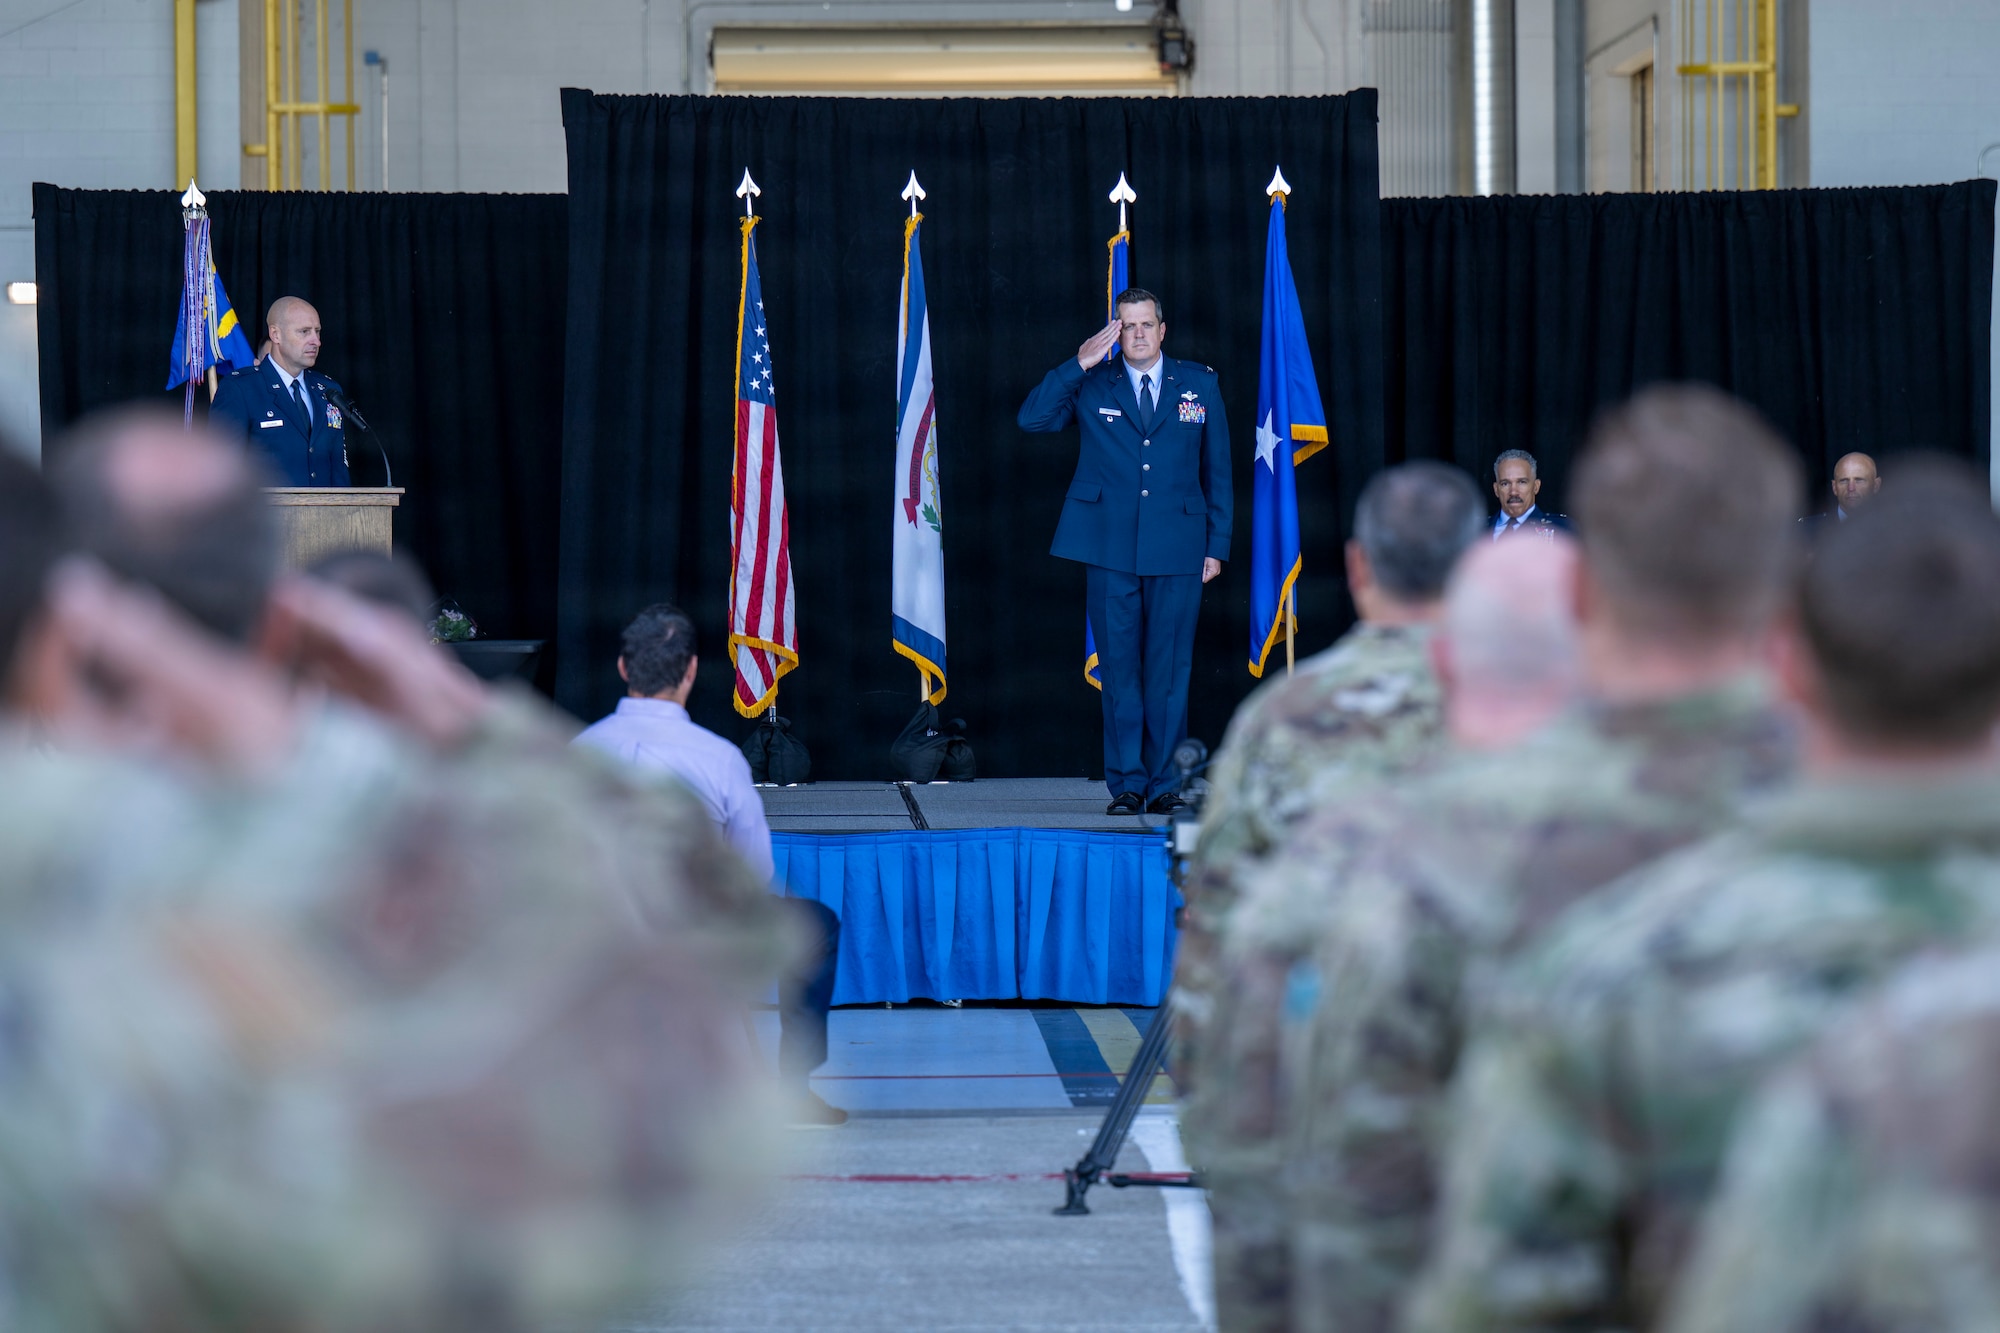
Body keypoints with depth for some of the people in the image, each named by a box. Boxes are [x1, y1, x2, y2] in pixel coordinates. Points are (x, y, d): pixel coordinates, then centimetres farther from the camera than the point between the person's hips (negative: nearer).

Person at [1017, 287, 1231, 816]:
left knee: (1170, 669, 2)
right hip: (1110, 552, 0)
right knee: (1119, 668, 1)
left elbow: (1217, 470, 11)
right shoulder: (1092, 385, 8)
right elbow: (1031, 419, -4)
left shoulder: (1200, 385, 10)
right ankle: (1126, 784, 8)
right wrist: (1078, 366, -10)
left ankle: (1165, 785, 10)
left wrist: (1217, 546, 6)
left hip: (1177, 551, 0)